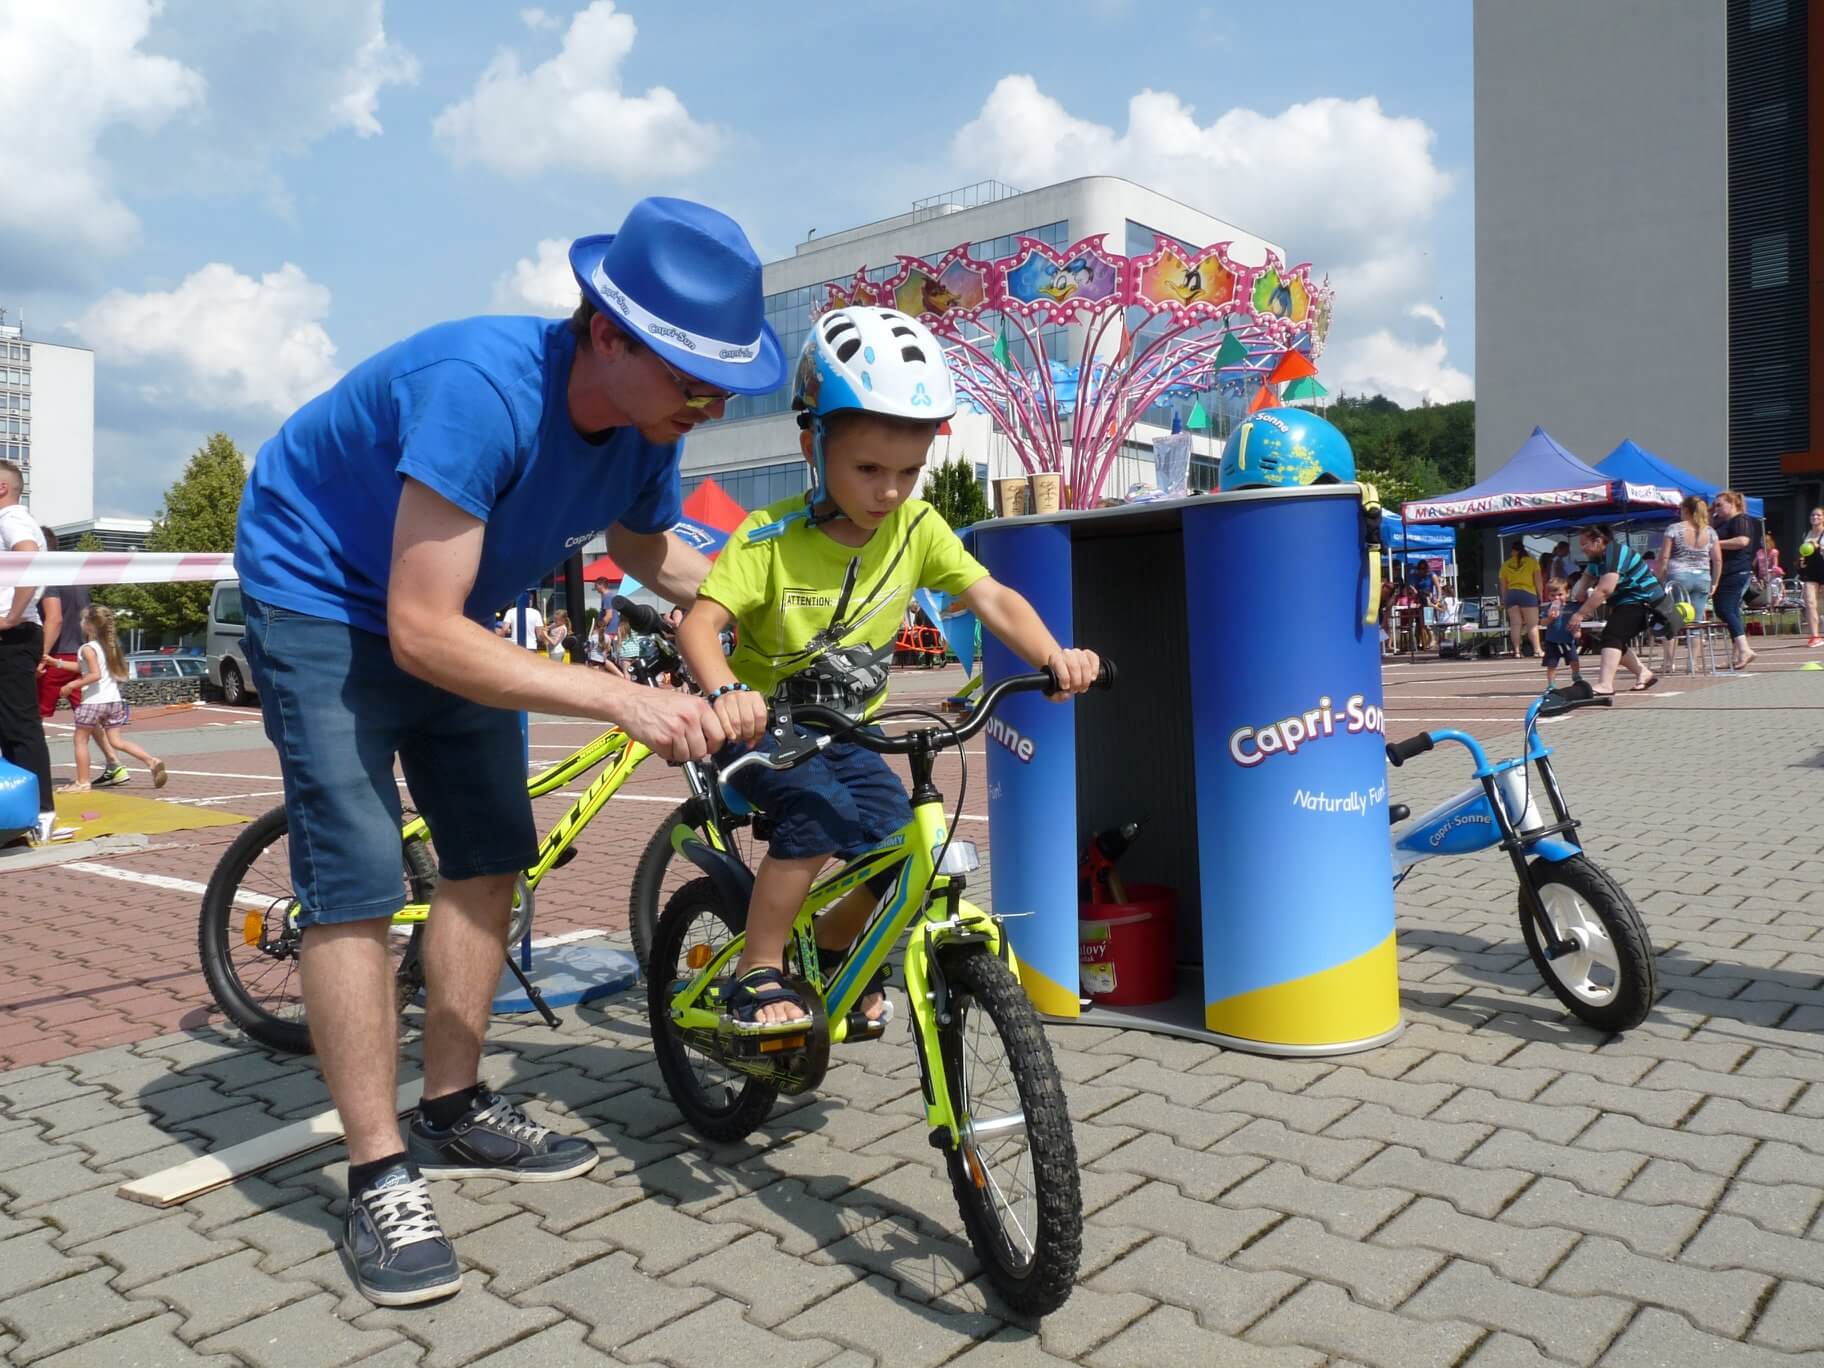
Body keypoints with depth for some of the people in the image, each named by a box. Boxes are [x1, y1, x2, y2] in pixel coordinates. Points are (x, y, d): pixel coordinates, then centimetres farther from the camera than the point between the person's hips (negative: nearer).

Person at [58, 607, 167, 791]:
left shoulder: (88, 648, -11)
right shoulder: (110, 645, 12)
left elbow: (95, 674, -22)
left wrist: (72, 685, -13)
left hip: (94, 700, -7)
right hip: (114, 699, 7)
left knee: (81, 739, 7)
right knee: (115, 740, 9)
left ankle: (82, 782, 9)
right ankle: (151, 761, -10)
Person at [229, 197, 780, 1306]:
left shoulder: (649, 422, -14)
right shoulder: (483, 391, -37)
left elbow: (647, 549, 8)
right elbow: (423, 634, -38)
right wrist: (625, 700, -42)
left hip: (451, 607, 7)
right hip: (324, 594, -7)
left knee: (490, 853, 6)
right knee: (357, 882, -13)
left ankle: (456, 1112, 20)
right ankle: (380, 1181, -2)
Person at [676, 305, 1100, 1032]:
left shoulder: (917, 528, -11)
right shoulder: (770, 538, -22)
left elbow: (992, 598, -15)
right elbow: (699, 624, -29)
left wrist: (1053, 655, -33)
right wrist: (726, 692, -49)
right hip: (762, 726, -4)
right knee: (820, 812, -31)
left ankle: (831, 942, 21)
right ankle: (756, 975, -12)